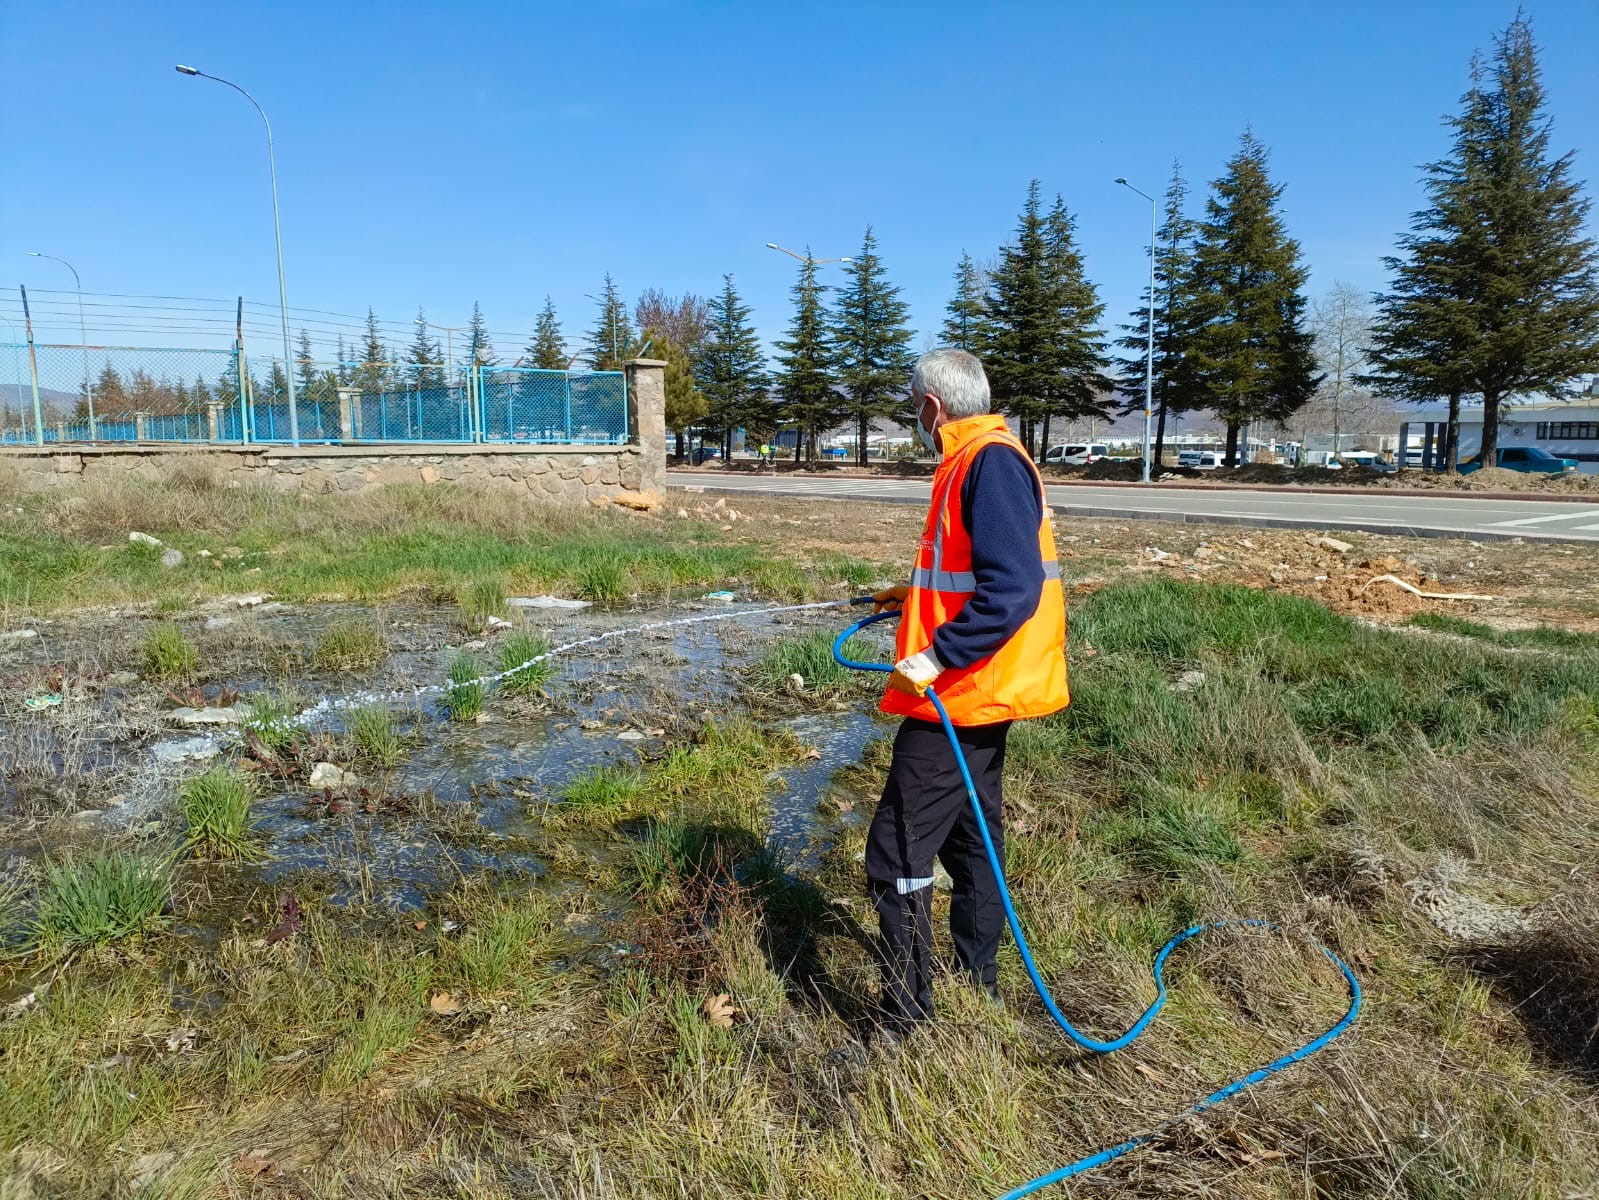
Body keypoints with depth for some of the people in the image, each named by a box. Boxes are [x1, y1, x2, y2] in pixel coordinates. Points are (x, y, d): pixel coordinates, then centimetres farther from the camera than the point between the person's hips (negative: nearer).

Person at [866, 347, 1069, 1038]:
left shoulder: (989, 463, -17)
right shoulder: (981, 461, 14)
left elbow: (1012, 588, -27)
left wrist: (935, 657, -28)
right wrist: (917, 597, 24)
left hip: (959, 698, -11)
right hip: (979, 695, 11)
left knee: (896, 858, -6)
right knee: (970, 845, 19)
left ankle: (906, 1026, 3)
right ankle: (977, 987, 34)